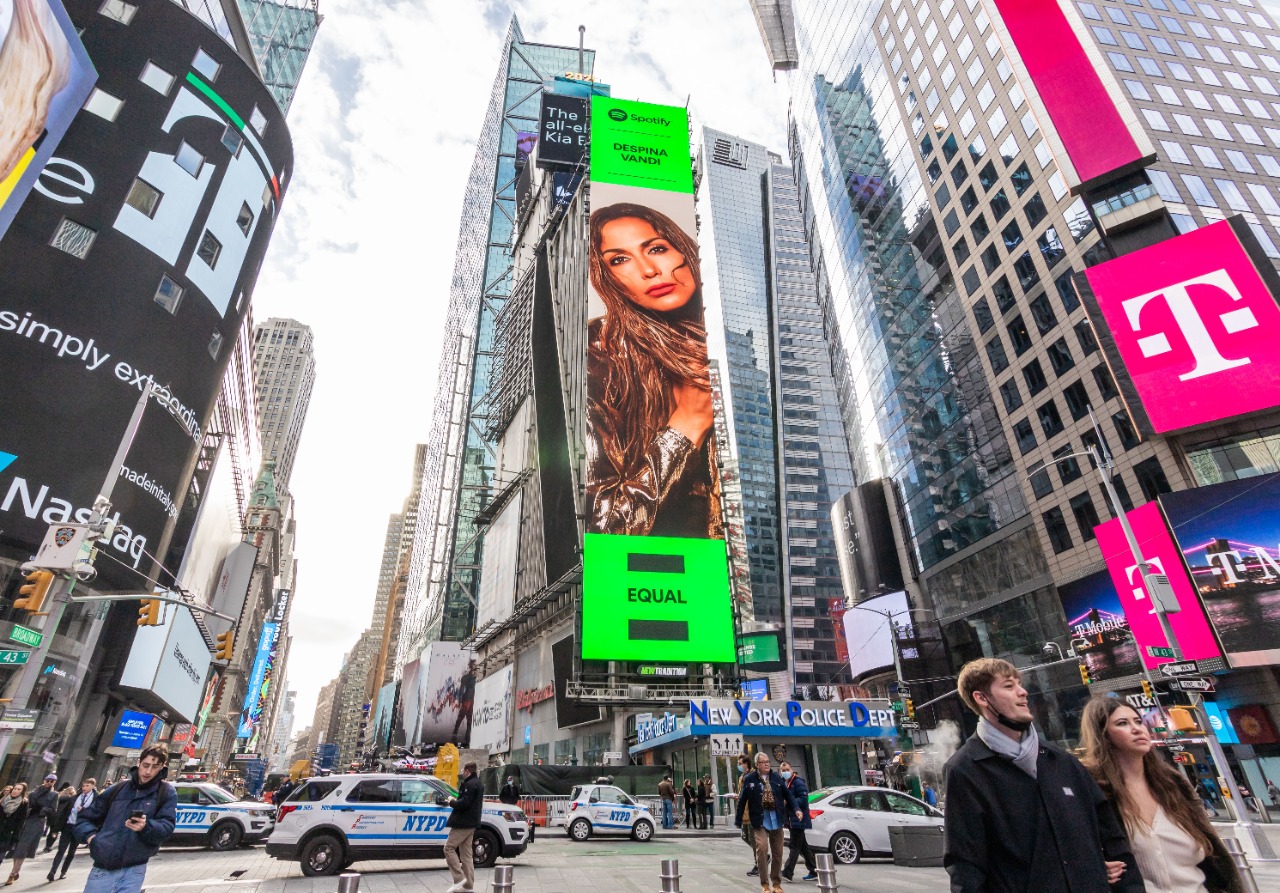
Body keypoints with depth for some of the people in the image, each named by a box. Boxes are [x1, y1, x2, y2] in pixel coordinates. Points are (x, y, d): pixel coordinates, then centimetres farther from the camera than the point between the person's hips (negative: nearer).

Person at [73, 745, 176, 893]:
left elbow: (167, 827, -8)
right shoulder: (118, 788, 9)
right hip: (103, 868, 3)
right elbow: (84, 817, 19)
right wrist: (90, 836, -2)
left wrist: (146, 827, -27)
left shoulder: (167, 793, 0)